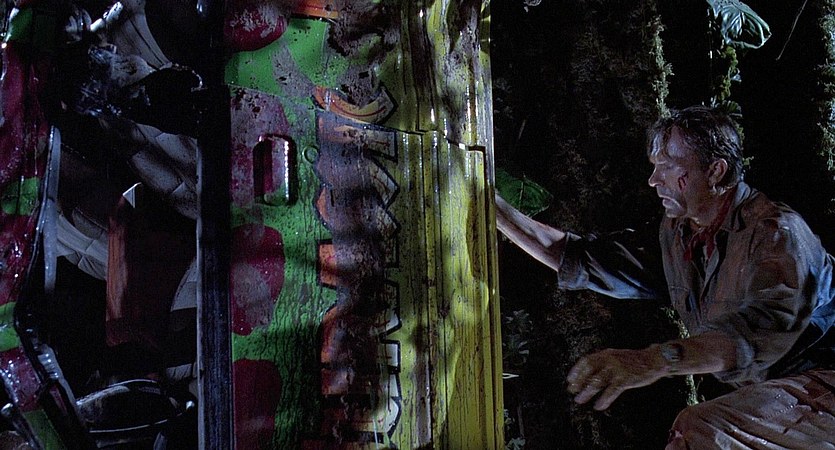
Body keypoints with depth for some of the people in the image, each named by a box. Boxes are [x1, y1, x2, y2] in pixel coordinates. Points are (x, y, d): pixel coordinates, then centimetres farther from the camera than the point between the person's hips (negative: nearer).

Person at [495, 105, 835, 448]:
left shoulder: (776, 231, -18)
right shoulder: (677, 235, 4)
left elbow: (765, 323, -36)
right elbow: (584, 260, 7)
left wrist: (655, 360, -51)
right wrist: (498, 211, 0)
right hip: (753, 391, 7)